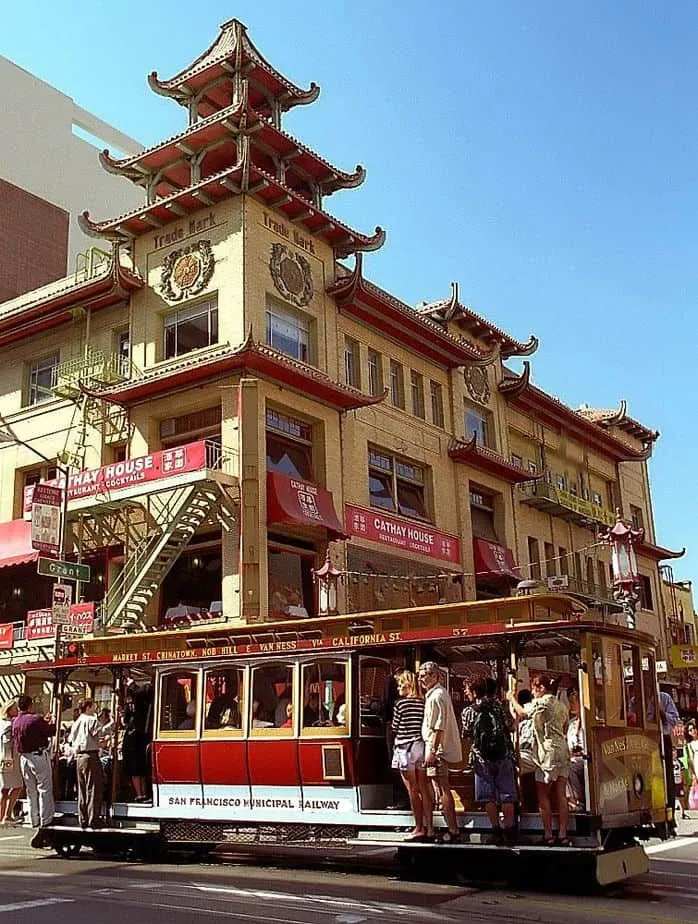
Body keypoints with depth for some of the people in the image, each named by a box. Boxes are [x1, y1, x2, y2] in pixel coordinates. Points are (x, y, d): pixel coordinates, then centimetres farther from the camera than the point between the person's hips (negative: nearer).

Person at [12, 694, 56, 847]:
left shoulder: (15, 722, 4)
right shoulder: (36, 720, -16)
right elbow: (51, 731, -7)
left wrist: (44, 721, 20)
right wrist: (52, 722, 16)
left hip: (24, 758, 6)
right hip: (39, 756, -6)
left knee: (31, 793, 13)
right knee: (45, 790, -2)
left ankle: (36, 825, 17)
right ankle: (44, 823, -10)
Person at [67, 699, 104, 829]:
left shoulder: (76, 722, 13)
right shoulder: (93, 721, -8)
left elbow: (70, 740, 15)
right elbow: (100, 738, -15)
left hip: (79, 757, 7)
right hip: (91, 756, -7)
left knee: (82, 789, 12)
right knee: (94, 789, -3)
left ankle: (83, 820, 15)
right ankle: (93, 820, -3)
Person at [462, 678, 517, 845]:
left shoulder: (468, 711, 2)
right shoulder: (497, 705, 5)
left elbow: (466, 734, 10)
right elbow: (507, 727, 8)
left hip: (482, 758, -1)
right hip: (503, 755, 1)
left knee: (488, 796, 4)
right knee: (506, 795, 6)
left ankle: (496, 831, 1)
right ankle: (509, 831, 5)